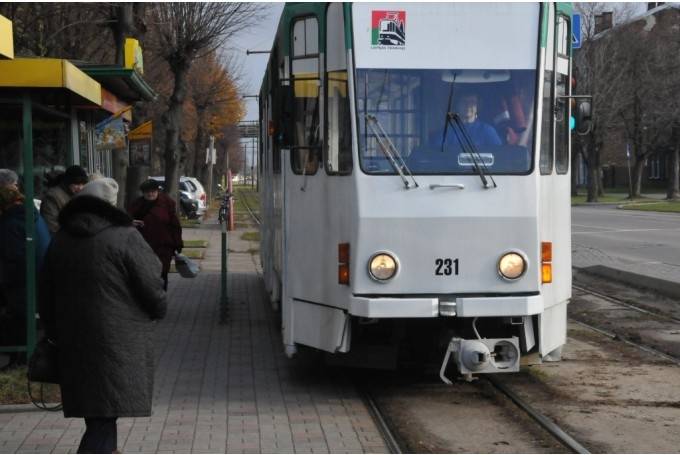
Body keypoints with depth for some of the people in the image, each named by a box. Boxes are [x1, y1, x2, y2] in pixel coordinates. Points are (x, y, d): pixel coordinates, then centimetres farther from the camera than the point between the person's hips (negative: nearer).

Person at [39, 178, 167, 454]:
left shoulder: (59, 241, 11)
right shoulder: (124, 237, -10)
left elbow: (46, 296, 16)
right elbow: (151, 286, -8)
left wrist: (56, 334, 24)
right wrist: (159, 310, 12)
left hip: (73, 345, 7)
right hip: (118, 345, -6)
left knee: (98, 418, 19)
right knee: (104, 419, -7)